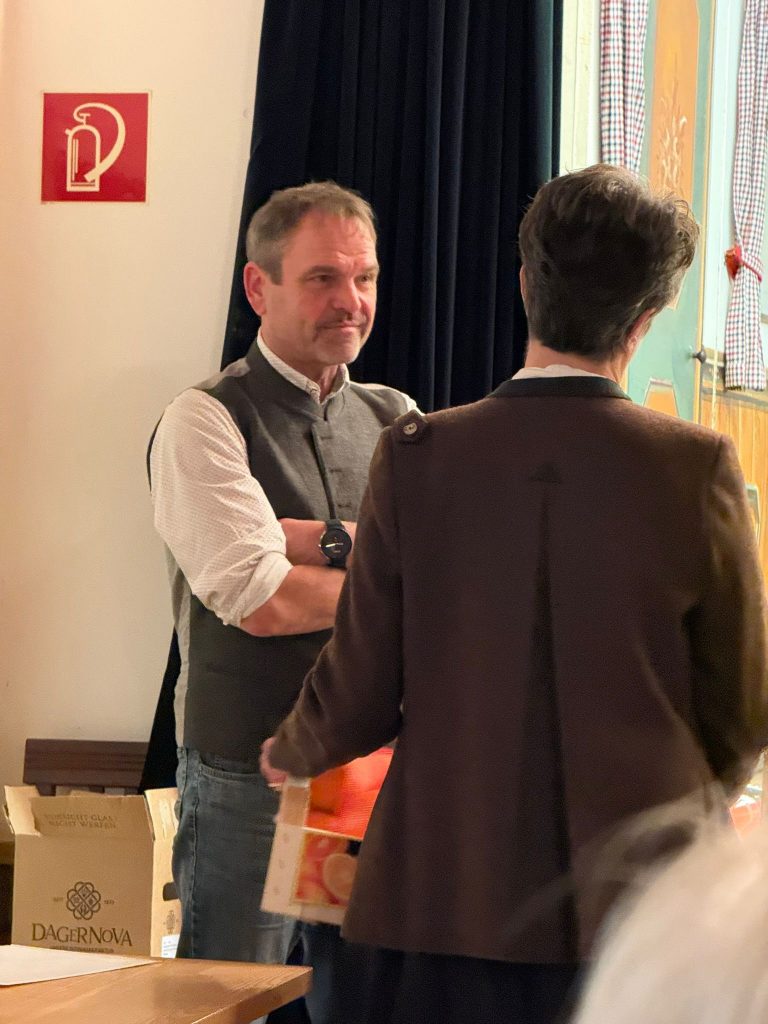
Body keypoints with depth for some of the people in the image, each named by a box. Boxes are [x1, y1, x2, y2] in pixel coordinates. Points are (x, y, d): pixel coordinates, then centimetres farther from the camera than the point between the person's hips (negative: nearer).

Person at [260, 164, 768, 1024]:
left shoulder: (418, 456, -5)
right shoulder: (697, 468, -7)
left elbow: (359, 697, 0)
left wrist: (289, 755, 22)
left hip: (448, 905, 1)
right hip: (641, 903, -1)